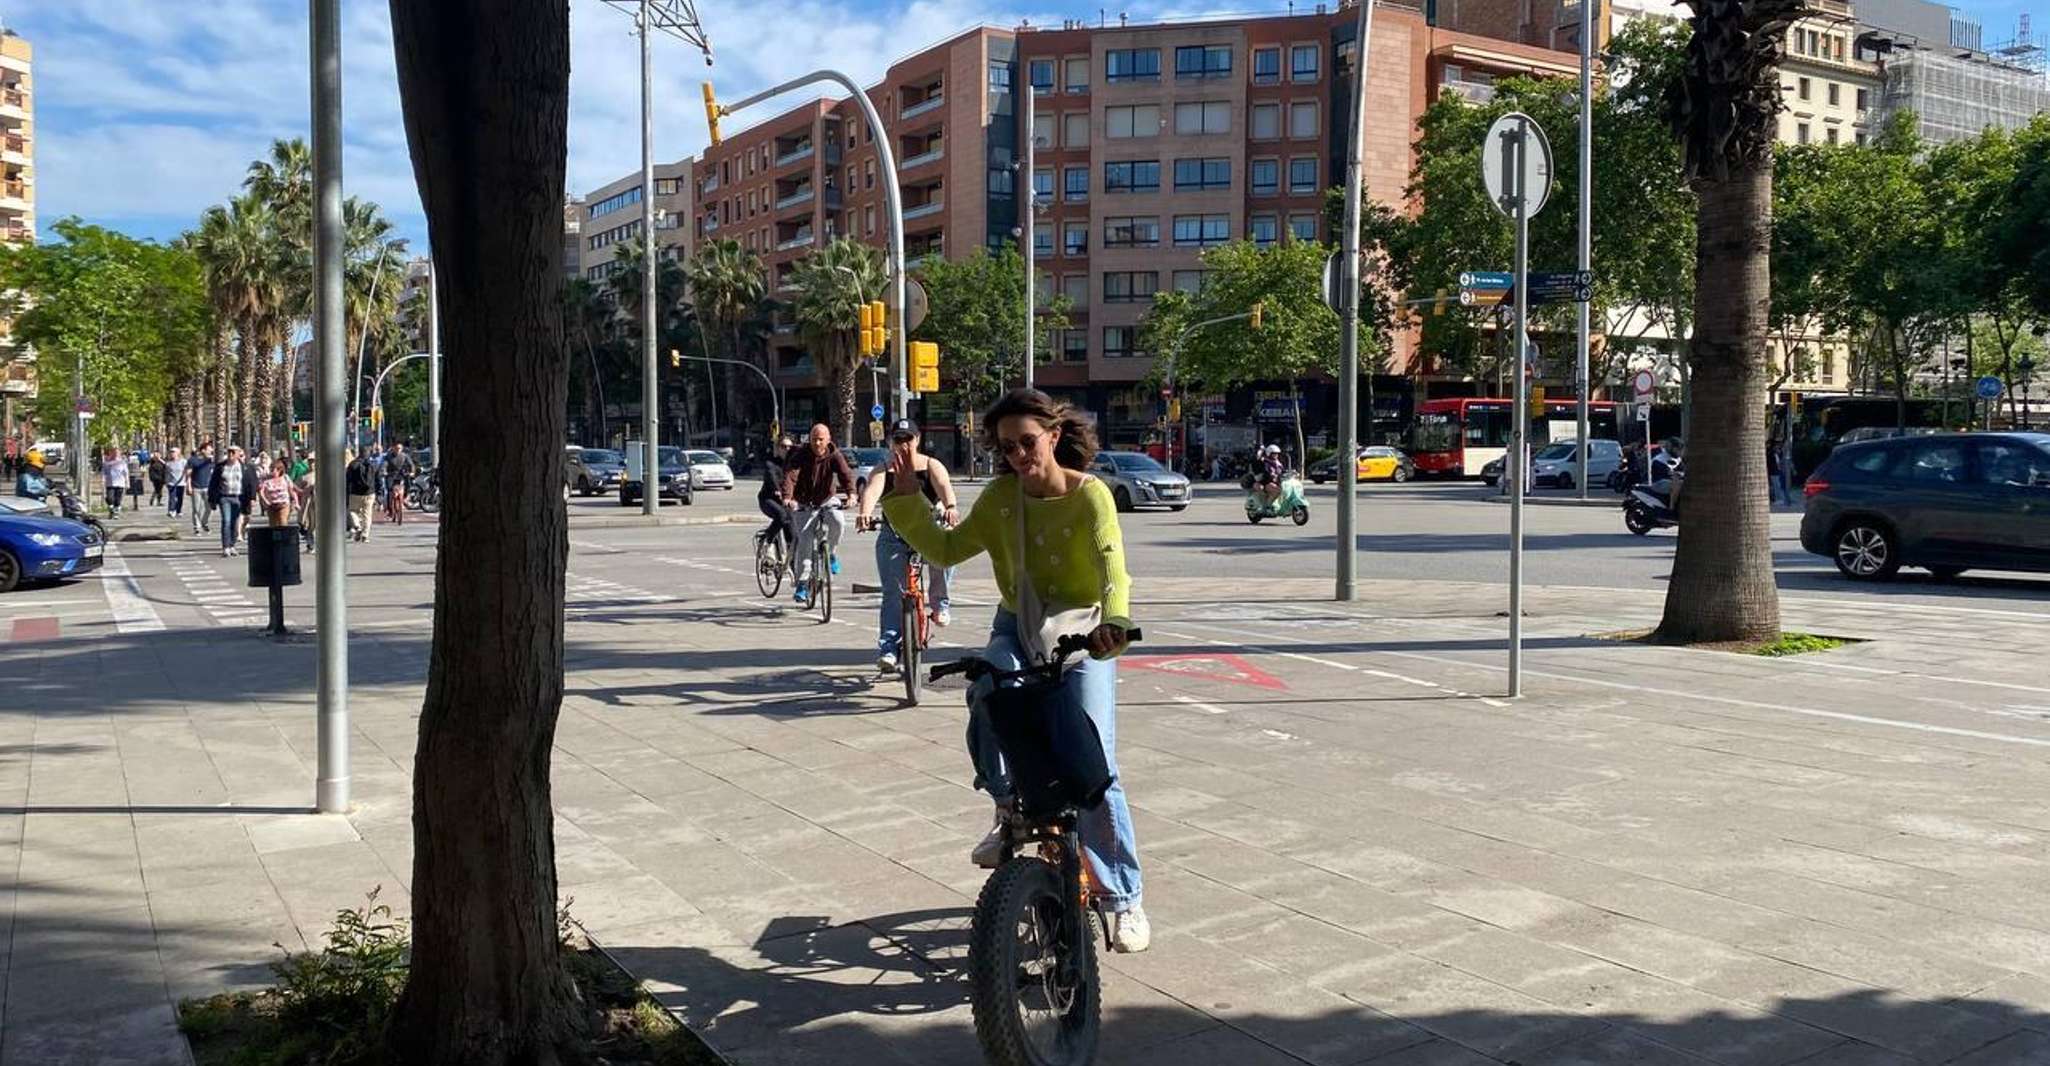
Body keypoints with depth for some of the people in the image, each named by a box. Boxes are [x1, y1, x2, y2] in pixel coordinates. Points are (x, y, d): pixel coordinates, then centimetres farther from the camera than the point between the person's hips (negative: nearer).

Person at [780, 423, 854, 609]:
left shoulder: (834, 456, -9)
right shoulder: (800, 456, -13)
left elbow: (845, 473, -24)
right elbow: (790, 476, -26)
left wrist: (851, 493, -44)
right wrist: (787, 497, -45)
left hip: (827, 501, 1)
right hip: (804, 504, -1)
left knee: (839, 523, -29)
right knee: (804, 540, -12)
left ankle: (831, 553, 0)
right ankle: (802, 584, -3)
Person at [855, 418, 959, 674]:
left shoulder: (931, 466, -3)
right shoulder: (883, 469, -2)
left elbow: (944, 486, -23)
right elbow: (872, 490, -23)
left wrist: (951, 507, -46)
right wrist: (864, 512, -45)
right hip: (893, 535, 1)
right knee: (893, 592, -9)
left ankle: (939, 601, -8)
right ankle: (888, 648, -7)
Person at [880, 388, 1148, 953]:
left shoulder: (1089, 495, -15)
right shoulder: (1001, 496, -2)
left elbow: (1112, 564, -31)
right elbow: (947, 549, 2)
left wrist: (1114, 620, -50)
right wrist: (906, 500, -11)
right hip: (1017, 629, 3)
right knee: (987, 694, -33)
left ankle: (1123, 897, 3)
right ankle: (1009, 808, -9)